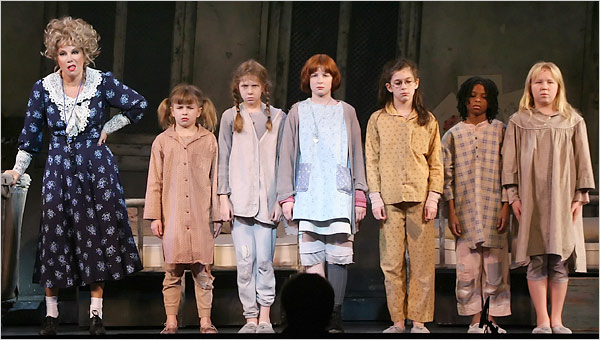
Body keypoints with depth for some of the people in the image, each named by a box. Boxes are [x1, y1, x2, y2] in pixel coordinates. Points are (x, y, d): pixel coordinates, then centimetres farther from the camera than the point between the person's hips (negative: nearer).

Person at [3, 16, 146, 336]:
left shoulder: (103, 82, -4)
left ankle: (96, 312, 7)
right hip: (59, 168, 0)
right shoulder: (43, 88, -2)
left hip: (97, 166, 0)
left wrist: (107, 129, 3)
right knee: (55, 234, -2)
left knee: (98, 233, 0)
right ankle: (51, 313, 8)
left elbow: (138, 105, 7)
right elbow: (30, 134, 3)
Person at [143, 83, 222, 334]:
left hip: (200, 218, 0)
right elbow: (155, 181, 7)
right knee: (172, 271, 5)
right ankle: (171, 321, 13)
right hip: (172, 217, 1)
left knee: (202, 271, 2)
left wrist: (217, 215, 6)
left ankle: (205, 320, 9)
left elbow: (215, 180, 7)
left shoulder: (209, 140, 5)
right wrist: (154, 216, 3)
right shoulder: (162, 141, 7)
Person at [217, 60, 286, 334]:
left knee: (264, 259, -3)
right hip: (240, 198, 0)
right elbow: (223, 160, 8)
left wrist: (282, 198, 1)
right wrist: (223, 198, 1)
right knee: (245, 261, -1)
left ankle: (265, 316, 5)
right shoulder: (230, 117, 9)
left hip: (268, 200, 0)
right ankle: (251, 317, 5)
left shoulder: (277, 118, 9)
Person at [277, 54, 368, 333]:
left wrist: (360, 195, 6)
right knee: (311, 257, -6)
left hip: (339, 193, 0)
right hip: (307, 192, 0)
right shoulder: (298, 112, 12)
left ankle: (335, 314, -2)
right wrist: (286, 196, 2)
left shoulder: (346, 112, 13)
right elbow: (287, 155, 9)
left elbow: (357, 155, 13)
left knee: (338, 254, -7)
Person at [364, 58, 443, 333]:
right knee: (392, 262, -1)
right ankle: (397, 321, 5)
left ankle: (419, 320, 3)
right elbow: (371, 161, 5)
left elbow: (436, 163, 10)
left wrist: (433, 197, 0)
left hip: (420, 197, 0)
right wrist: (375, 197, -3)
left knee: (422, 261, -2)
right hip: (389, 198, 0)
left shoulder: (428, 121, 11)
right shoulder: (377, 120, 8)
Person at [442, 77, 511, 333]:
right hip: (465, 210, 1)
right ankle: (475, 320, 3)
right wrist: (451, 213, 0)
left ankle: (492, 319, 3)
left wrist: (505, 207, -4)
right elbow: (447, 176, 7)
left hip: (494, 208, -1)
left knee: (494, 264, -3)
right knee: (468, 267, -3)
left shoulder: (500, 130, 8)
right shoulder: (453, 135, 10)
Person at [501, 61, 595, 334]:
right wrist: (513, 195, -2)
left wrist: (580, 196, 1)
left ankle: (557, 319, 11)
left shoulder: (573, 121, 7)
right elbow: (509, 161, 4)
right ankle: (542, 321, 5)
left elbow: (582, 160, 7)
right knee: (536, 261, -1)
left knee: (560, 262, 2)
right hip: (531, 200, 0)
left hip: (562, 199, 1)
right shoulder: (519, 121, 6)